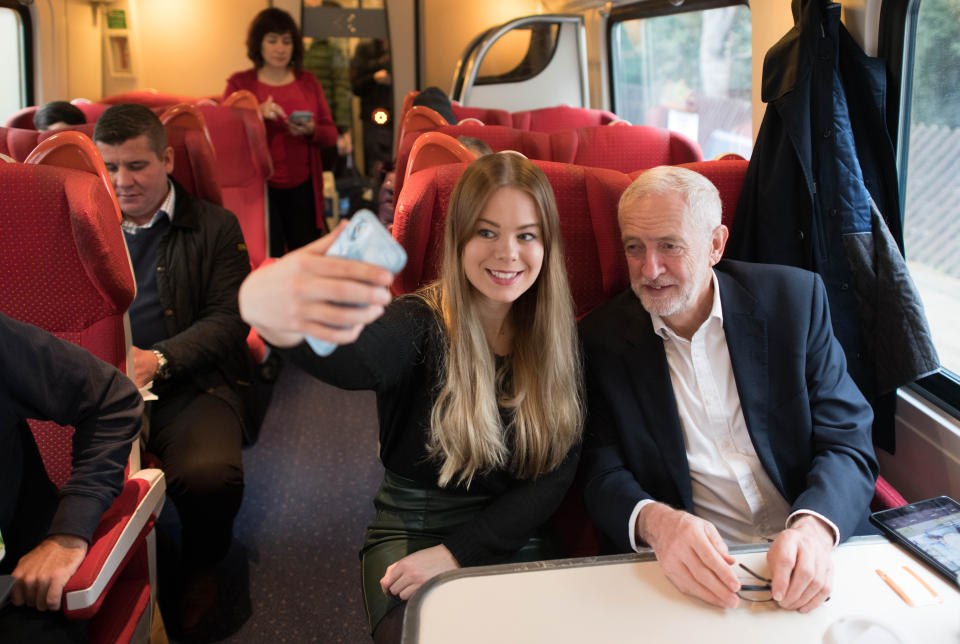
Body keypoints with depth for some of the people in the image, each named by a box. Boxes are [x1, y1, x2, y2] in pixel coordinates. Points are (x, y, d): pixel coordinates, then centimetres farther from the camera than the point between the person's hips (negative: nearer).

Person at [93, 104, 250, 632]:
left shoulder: (214, 226, 8)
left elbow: (229, 319, 0)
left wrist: (158, 360, -16)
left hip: (191, 386, -2)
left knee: (209, 474, -32)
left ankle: (200, 569, 3)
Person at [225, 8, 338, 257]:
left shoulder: (308, 81, 9)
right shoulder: (239, 83, 2)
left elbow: (331, 134, 8)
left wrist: (311, 130, -14)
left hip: (302, 187, 2)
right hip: (261, 187, -2)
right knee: (269, 259, -4)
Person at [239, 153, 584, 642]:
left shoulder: (557, 335, -3)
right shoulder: (421, 324, -15)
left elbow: (556, 473, -4)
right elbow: (355, 358, -39)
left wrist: (456, 552, -15)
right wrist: (270, 314, -63)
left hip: (511, 533, 3)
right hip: (408, 530, -2)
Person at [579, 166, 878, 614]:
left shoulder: (793, 298, -1)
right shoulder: (602, 338, -2)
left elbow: (849, 442, -1)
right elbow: (603, 473, -3)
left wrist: (813, 528, -22)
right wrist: (655, 522, -26)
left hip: (808, 562, 0)